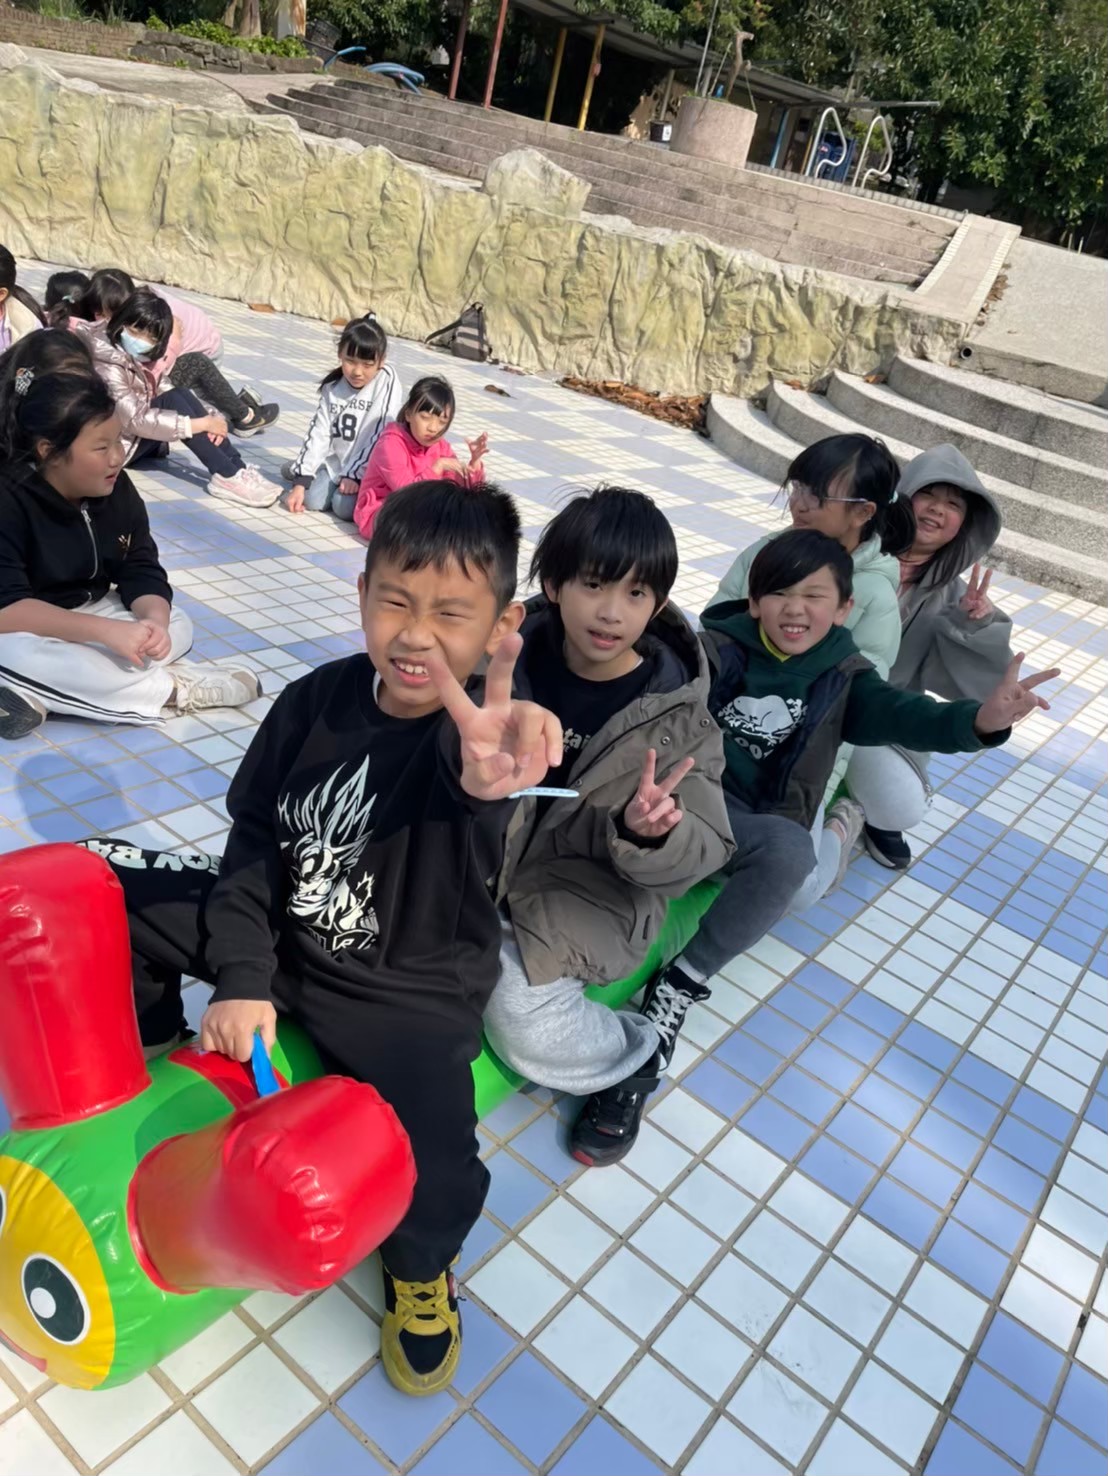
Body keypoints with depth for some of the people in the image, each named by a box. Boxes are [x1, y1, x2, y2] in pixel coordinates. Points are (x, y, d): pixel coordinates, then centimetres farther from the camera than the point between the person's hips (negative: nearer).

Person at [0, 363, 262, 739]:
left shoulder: (116, 488, -6)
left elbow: (142, 572, -7)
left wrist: (154, 620, -31)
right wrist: (106, 631, -43)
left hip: (90, 615, 7)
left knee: (178, 625, -10)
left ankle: (39, 695, -26)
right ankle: (174, 690, -27)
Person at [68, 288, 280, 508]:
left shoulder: (136, 358, 4)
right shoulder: (107, 367, -24)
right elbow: (135, 420, -30)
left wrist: (207, 420, -18)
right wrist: (200, 424, -29)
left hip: (140, 434, 9)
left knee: (183, 395, -12)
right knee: (173, 401, -24)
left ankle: (237, 469, -19)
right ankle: (226, 477, -30)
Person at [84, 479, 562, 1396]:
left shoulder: (492, 739, -24)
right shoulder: (317, 701, -11)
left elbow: (468, 771, -51)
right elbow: (253, 838, -2)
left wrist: (485, 771, -75)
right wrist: (241, 975, -9)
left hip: (409, 995, -4)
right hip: (281, 938, 5)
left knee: (432, 1182, -23)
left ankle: (419, 1262, 17)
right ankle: (148, 1037, 27)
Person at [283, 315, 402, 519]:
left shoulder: (387, 380, -12)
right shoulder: (332, 387, 1)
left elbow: (381, 435, -15)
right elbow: (319, 433, -2)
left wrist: (355, 474, -18)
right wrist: (300, 482, -9)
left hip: (366, 469, -4)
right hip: (334, 462, 4)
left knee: (344, 507, -25)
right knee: (313, 501, -15)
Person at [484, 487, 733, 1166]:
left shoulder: (676, 714, -11)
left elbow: (705, 850, -10)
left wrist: (649, 834, -33)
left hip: (589, 892, -3)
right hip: (480, 852, 4)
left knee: (527, 1028, -21)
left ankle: (634, 1050, 10)